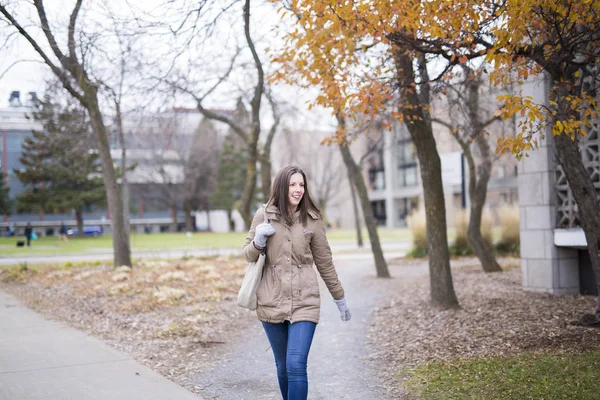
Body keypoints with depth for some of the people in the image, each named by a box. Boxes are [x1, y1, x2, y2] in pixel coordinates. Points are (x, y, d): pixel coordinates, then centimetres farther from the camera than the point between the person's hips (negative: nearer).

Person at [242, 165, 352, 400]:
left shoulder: (312, 220, 0)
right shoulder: (264, 216, 0)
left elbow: (324, 263, 8)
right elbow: (248, 255, 8)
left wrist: (340, 299, 13)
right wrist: (259, 240, -14)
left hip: (304, 302, -1)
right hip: (271, 302, 2)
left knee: (296, 366, -12)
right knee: (282, 367, 12)